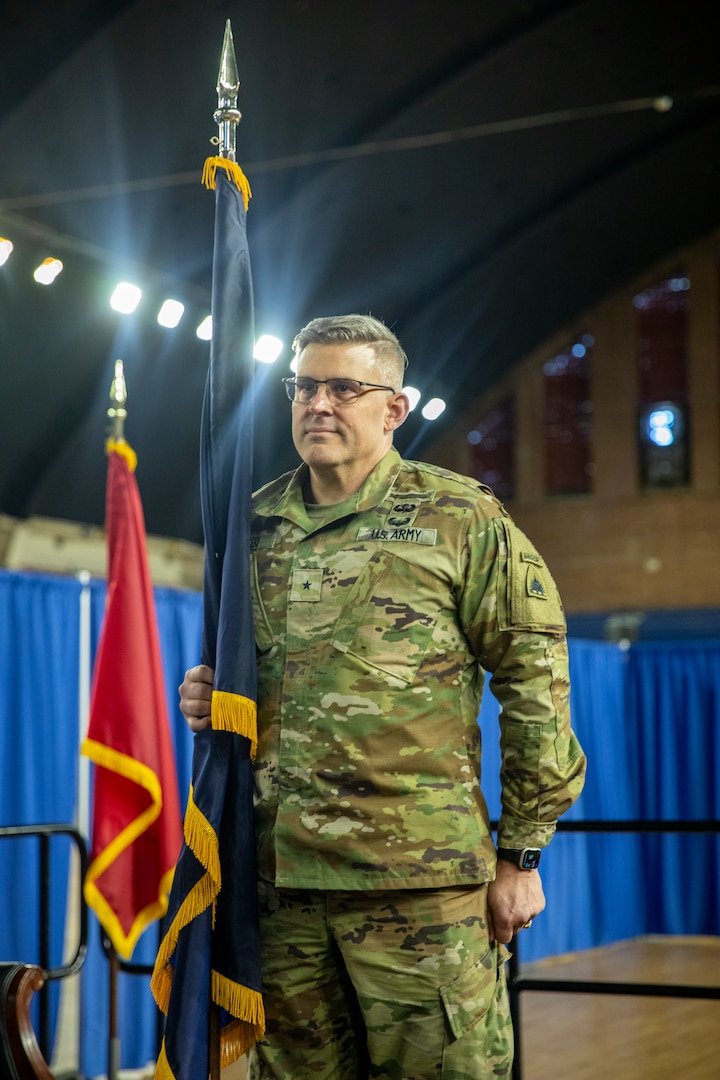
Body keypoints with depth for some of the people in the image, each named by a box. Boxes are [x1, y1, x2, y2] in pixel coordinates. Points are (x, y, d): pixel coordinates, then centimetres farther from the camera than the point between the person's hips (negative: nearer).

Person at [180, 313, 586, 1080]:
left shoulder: (460, 519, -1)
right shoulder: (255, 527, 13)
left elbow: (534, 685, -2)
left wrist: (521, 852, -5)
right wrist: (208, 699, 2)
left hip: (420, 878, -4)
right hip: (278, 874, 5)